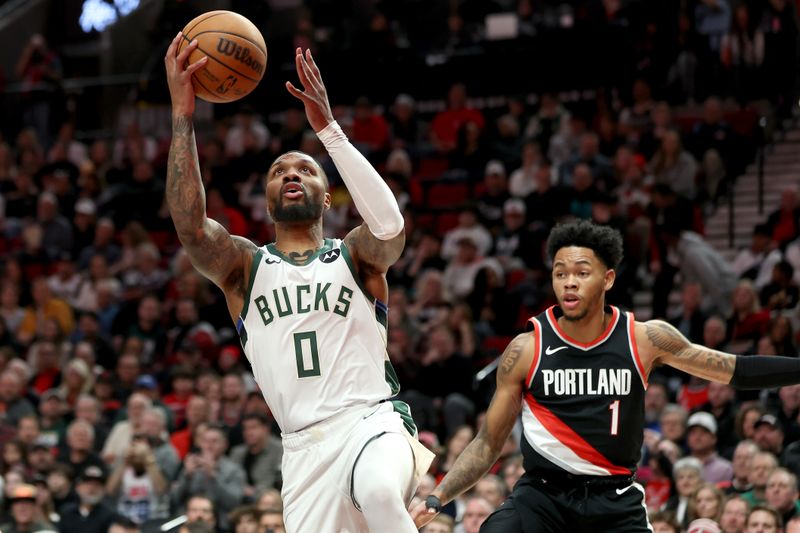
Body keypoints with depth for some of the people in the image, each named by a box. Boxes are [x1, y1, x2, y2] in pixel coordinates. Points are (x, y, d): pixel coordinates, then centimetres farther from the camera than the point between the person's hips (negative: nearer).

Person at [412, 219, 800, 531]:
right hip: (543, 493, -1)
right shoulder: (526, 350, -4)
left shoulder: (645, 339, -3)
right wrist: (436, 499, -10)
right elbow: (488, 443, 2)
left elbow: (736, 370, 5)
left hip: (615, 500, 1)